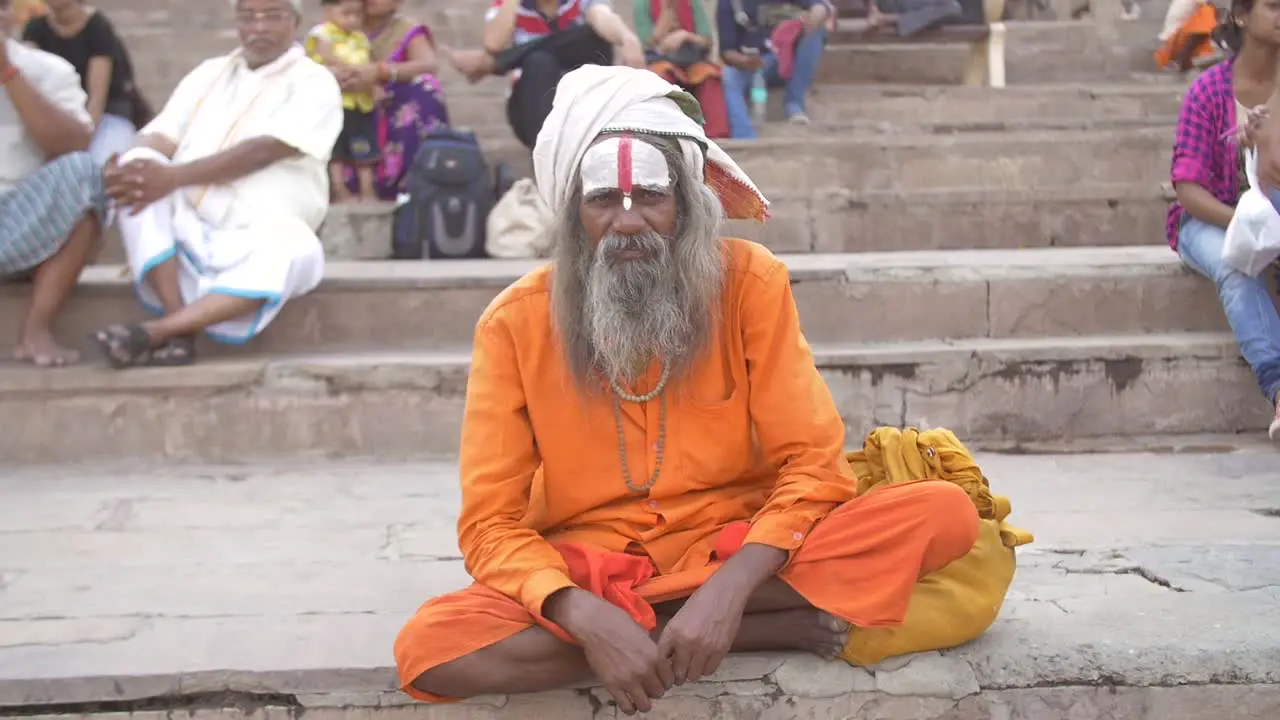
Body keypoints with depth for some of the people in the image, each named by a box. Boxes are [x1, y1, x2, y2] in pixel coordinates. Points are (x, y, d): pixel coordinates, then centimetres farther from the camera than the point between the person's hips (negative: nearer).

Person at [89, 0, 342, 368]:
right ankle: (178, 331, -29)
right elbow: (160, 137, 8)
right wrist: (126, 168, -17)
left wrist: (174, 177, -24)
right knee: (139, 165, -21)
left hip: (252, 239, -4)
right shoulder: (209, 73, 17)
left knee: (297, 251, -36)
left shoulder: (314, 83, 0)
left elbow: (265, 150, -15)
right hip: (184, 226, 5)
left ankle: (153, 332, -38)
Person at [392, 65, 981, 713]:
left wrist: (728, 590, -27)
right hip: (588, 573, 1)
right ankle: (773, 629, -21)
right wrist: (584, 616, -28)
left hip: (733, 556, 0)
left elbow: (813, 466, -9)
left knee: (944, 514, -22)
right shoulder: (514, 323, -7)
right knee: (429, 646, -32)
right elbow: (490, 524, -9)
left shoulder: (750, 282, -7)